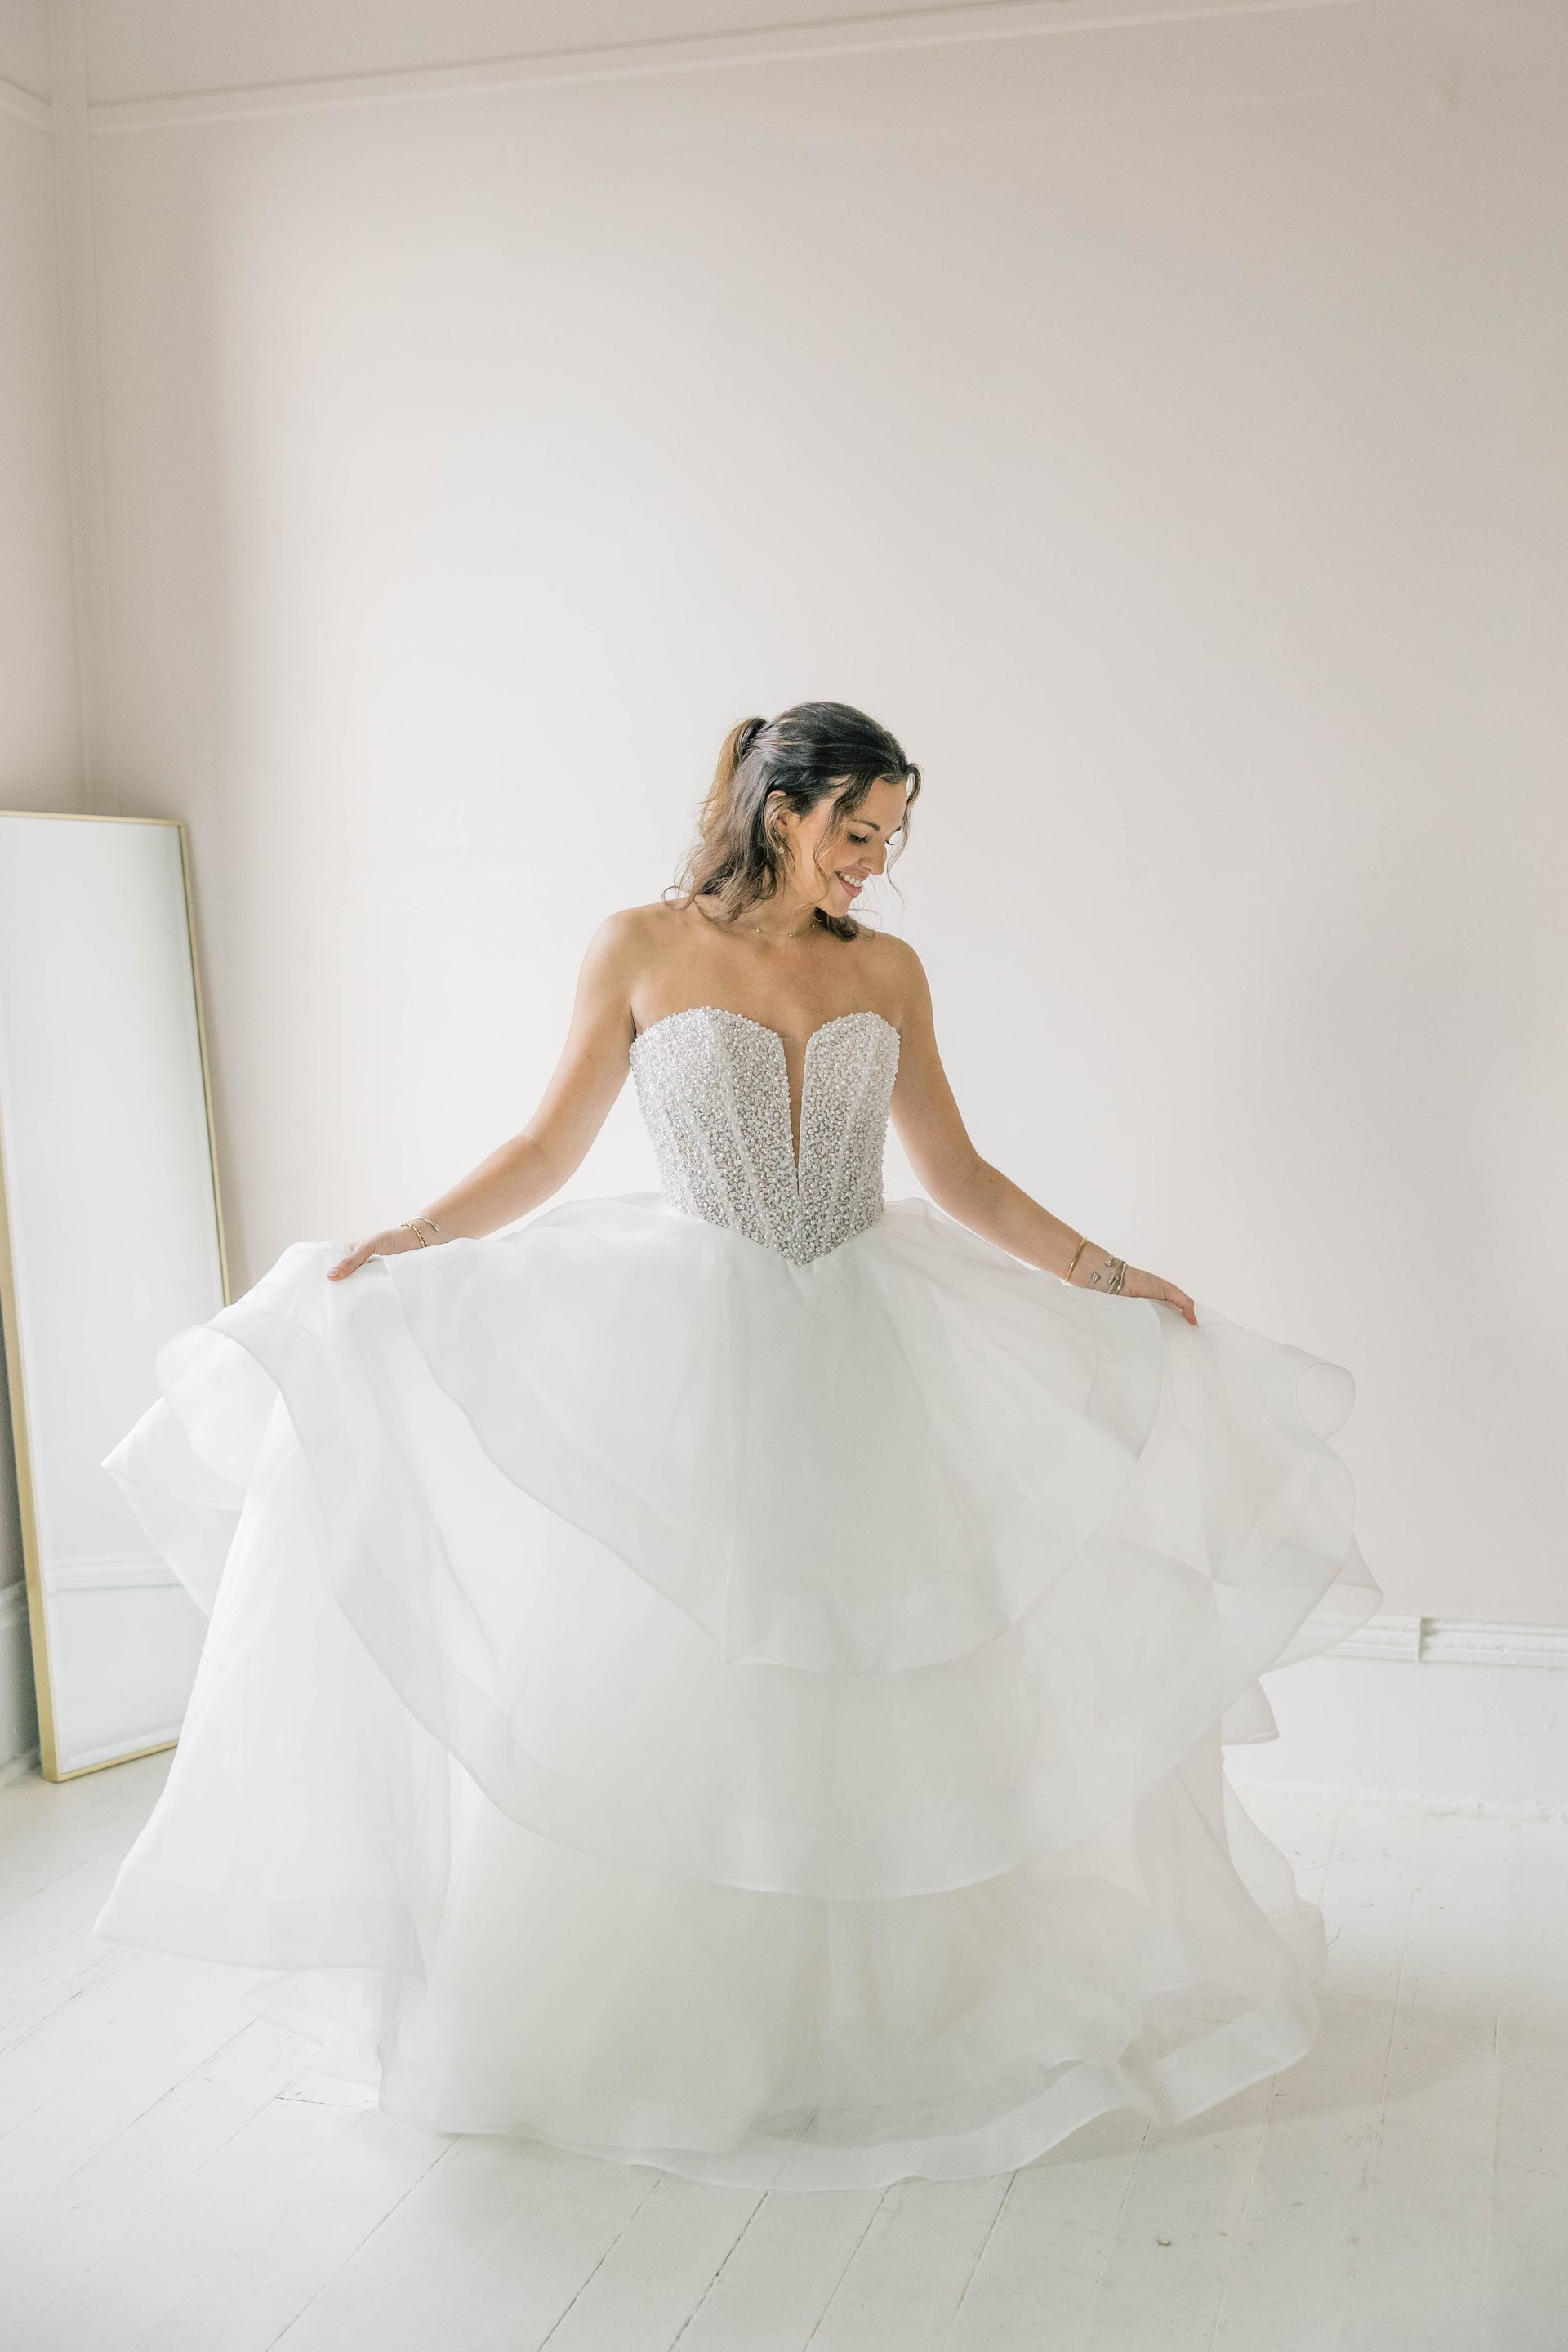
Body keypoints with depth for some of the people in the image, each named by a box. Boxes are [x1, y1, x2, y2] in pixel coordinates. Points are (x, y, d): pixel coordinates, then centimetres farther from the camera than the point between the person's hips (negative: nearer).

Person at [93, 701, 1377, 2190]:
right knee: (646, 1677, 2)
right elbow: (551, 1147, 0)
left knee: (900, 1683, 7)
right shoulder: (641, 949, -2)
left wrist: (1104, 1272, 4)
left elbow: (961, 1179, 10)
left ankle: (894, 1989, 26)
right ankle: (642, 2003, 21)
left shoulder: (887, 973, 6)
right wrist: (400, 1246, -10)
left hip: (866, 1358, 3)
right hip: (691, 1351, -3)